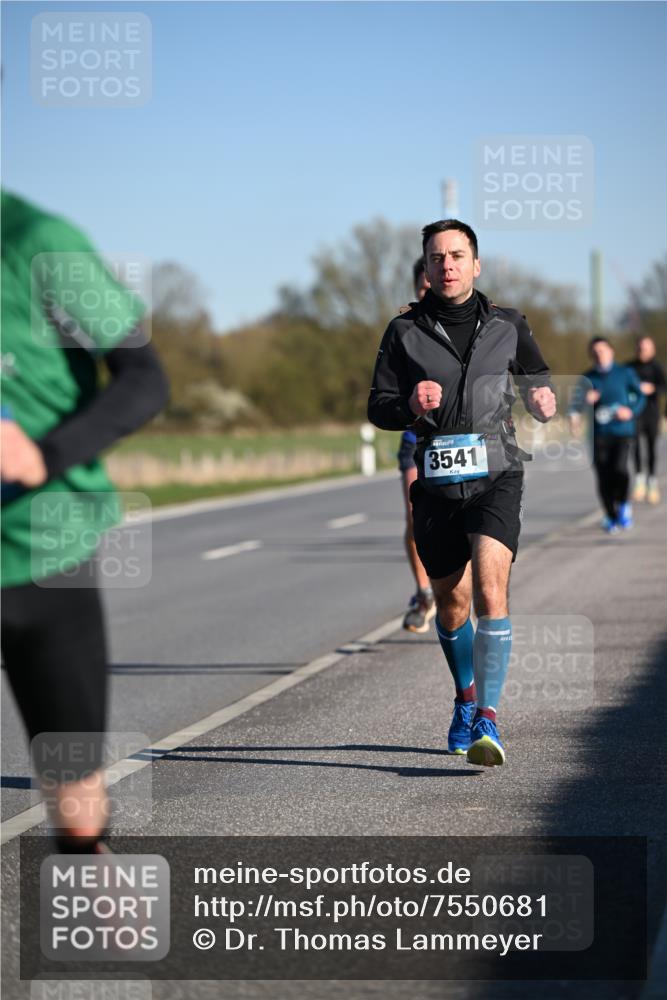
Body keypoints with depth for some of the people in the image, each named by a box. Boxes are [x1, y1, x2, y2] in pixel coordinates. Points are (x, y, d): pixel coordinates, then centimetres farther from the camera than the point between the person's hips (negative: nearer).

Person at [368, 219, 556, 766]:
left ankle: (487, 720, -24)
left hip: (496, 476, -2)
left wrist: (543, 400, -2)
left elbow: (537, 373, 21)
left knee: (490, 587, -21)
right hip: (437, 483, 2)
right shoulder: (404, 332, 3)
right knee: (451, 604, 13)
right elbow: (378, 407, 5)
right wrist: (411, 406, -17)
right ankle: (466, 697, 40)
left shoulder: (507, 325, 5)